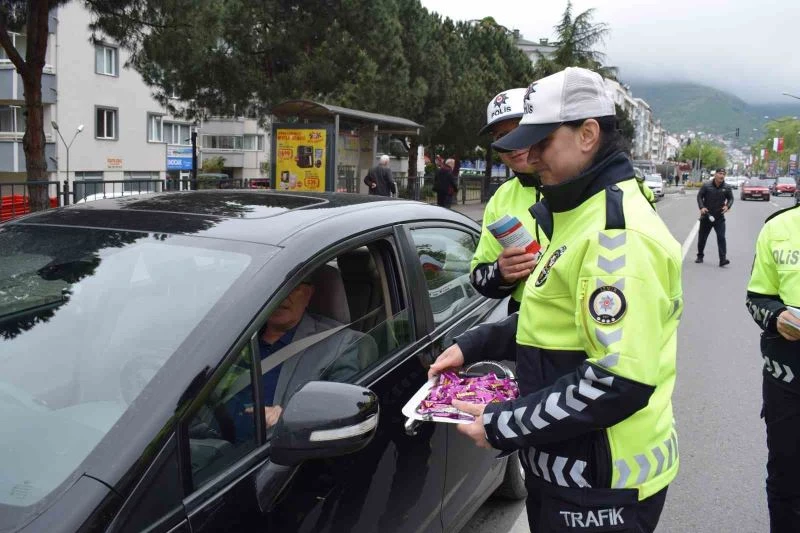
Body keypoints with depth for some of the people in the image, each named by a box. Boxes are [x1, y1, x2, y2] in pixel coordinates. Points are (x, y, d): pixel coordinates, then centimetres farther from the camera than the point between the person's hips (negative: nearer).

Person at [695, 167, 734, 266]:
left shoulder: (727, 187, 0)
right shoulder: (706, 185, -5)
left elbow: (731, 198, 11)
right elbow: (699, 196, 0)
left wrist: (727, 206, -10)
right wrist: (702, 207, -15)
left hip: (719, 217, 0)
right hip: (706, 216, 0)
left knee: (721, 238, -10)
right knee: (702, 237, 11)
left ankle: (723, 259, -11)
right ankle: (700, 256, 28)